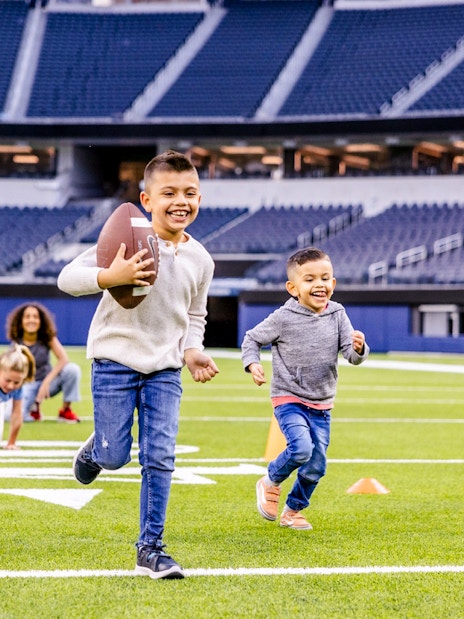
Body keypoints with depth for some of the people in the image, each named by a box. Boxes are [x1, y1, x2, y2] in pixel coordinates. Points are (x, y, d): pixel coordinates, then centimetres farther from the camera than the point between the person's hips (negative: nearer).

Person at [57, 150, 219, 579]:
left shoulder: (200, 259, 2)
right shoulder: (128, 240, -14)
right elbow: (67, 277, -17)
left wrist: (192, 351, -3)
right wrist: (109, 277, -36)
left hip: (164, 368, 3)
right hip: (115, 360, -3)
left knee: (159, 459, -4)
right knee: (115, 457, 0)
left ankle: (150, 548, 6)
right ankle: (95, 448, 37)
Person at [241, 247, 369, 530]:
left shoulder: (338, 315, -3)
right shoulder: (284, 318, -12)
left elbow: (352, 356, -7)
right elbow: (252, 339, 1)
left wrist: (358, 348, -29)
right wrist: (253, 364, -17)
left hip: (322, 405, 4)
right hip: (289, 399, -4)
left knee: (316, 466, 6)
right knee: (301, 448, -26)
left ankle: (293, 510, 31)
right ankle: (271, 481, 5)